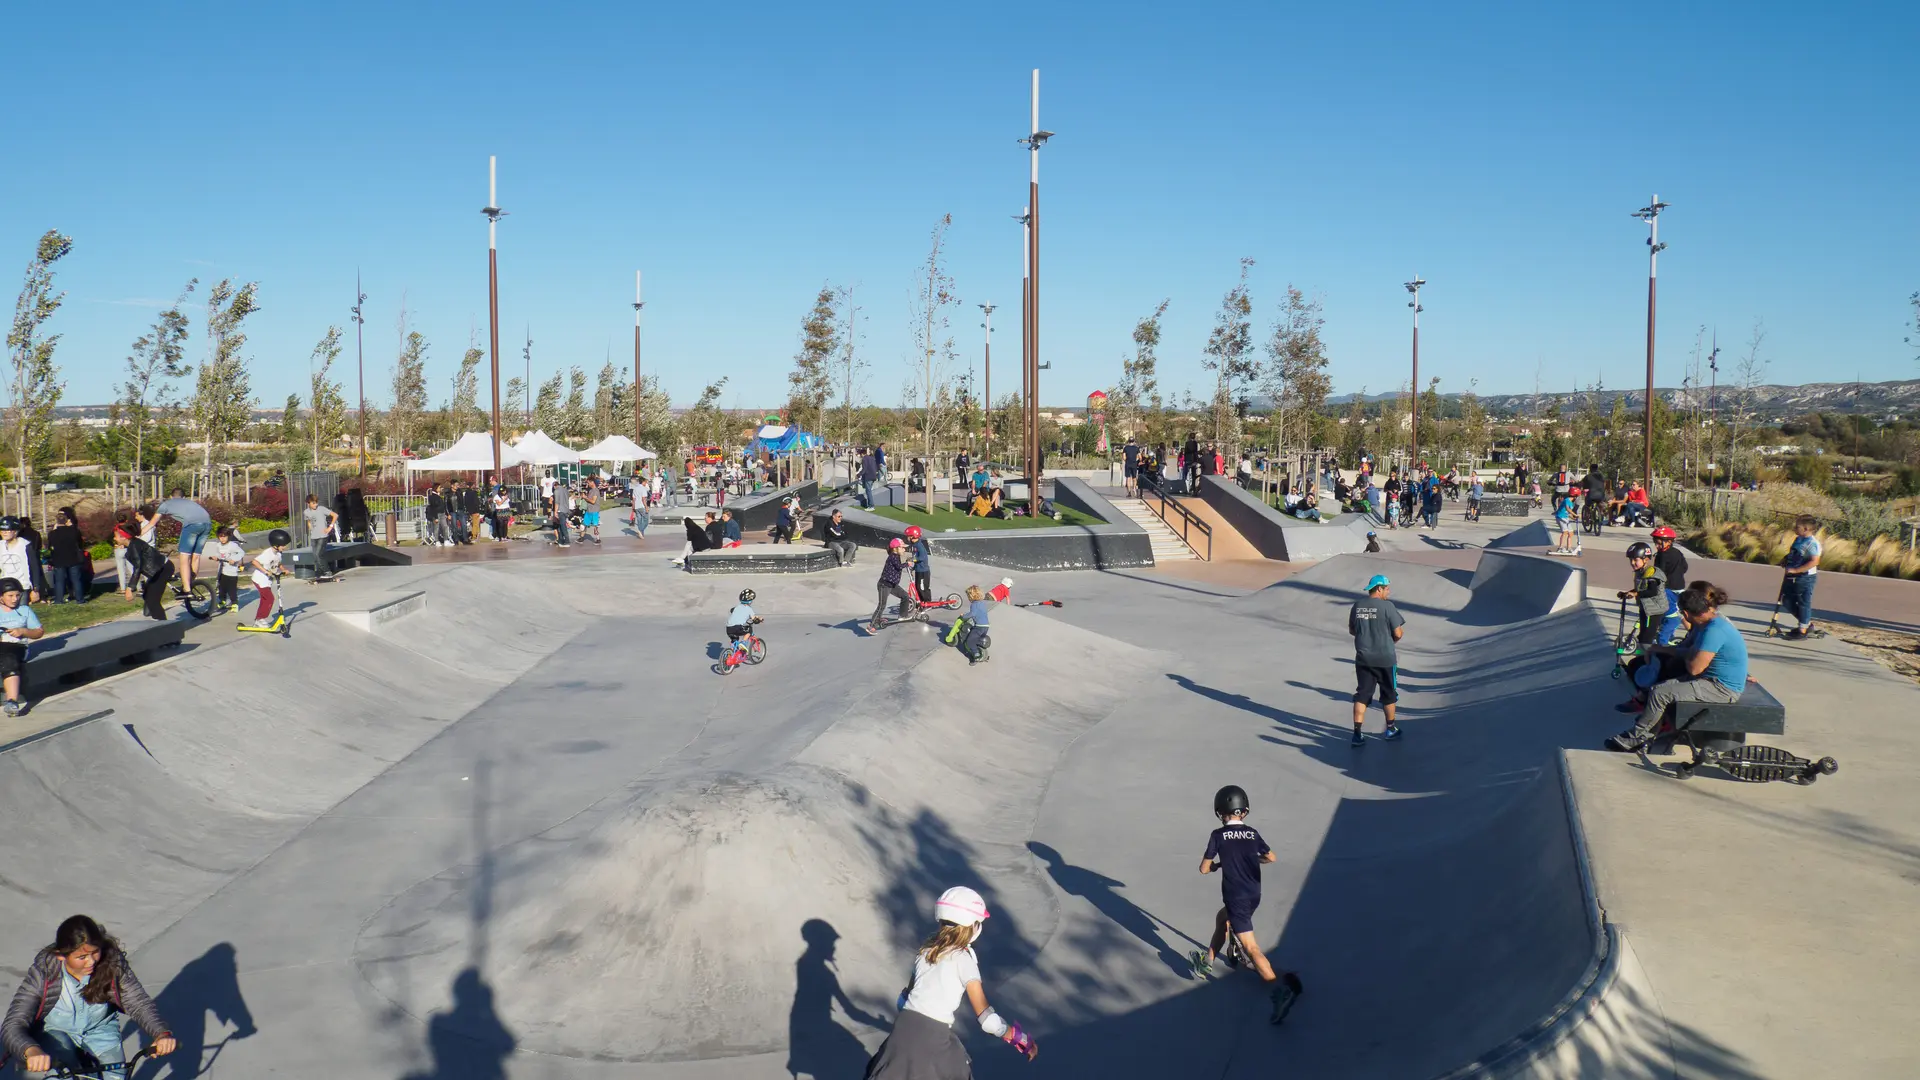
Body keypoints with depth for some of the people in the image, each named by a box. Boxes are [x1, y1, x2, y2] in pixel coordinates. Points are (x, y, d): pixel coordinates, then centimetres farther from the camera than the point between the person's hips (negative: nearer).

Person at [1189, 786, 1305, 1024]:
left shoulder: (1219, 835, -8)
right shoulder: (1252, 833, 5)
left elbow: (1204, 869, -3)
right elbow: (1272, 857, 18)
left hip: (1236, 899, -6)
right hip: (1254, 896, 6)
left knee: (1251, 949, -10)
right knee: (1222, 917, 31)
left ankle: (1281, 988, -24)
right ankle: (1207, 962, 41)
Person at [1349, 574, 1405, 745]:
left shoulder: (1357, 605, 1)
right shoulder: (1387, 606, -14)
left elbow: (1351, 630, 12)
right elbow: (1398, 634, -12)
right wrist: (1395, 635, 10)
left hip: (1363, 658, 4)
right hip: (1385, 659, -4)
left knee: (1362, 695, 7)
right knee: (1388, 694, 15)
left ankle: (1357, 733, -1)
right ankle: (1390, 729, 29)